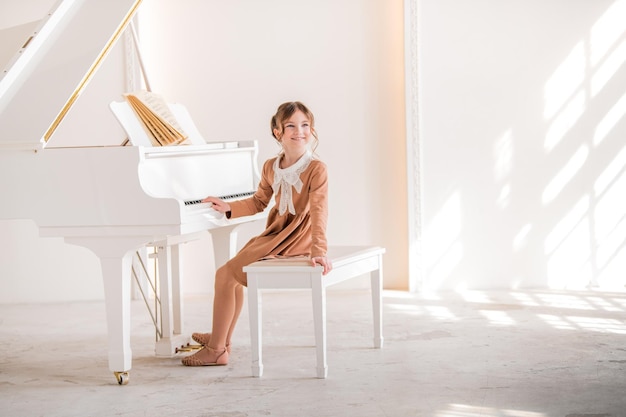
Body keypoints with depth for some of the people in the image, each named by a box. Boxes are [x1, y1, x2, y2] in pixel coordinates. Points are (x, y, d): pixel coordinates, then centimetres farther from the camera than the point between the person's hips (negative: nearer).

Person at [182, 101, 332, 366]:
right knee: (232, 275, 18)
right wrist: (229, 208, 8)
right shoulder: (271, 167, 7)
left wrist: (319, 251, -36)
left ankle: (216, 350, 1)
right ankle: (221, 339, 35)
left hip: (294, 242, -8)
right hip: (275, 234, 8)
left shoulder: (316, 169, -17)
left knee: (225, 274, -10)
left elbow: (319, 213, -26)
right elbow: (259, 202, 21)